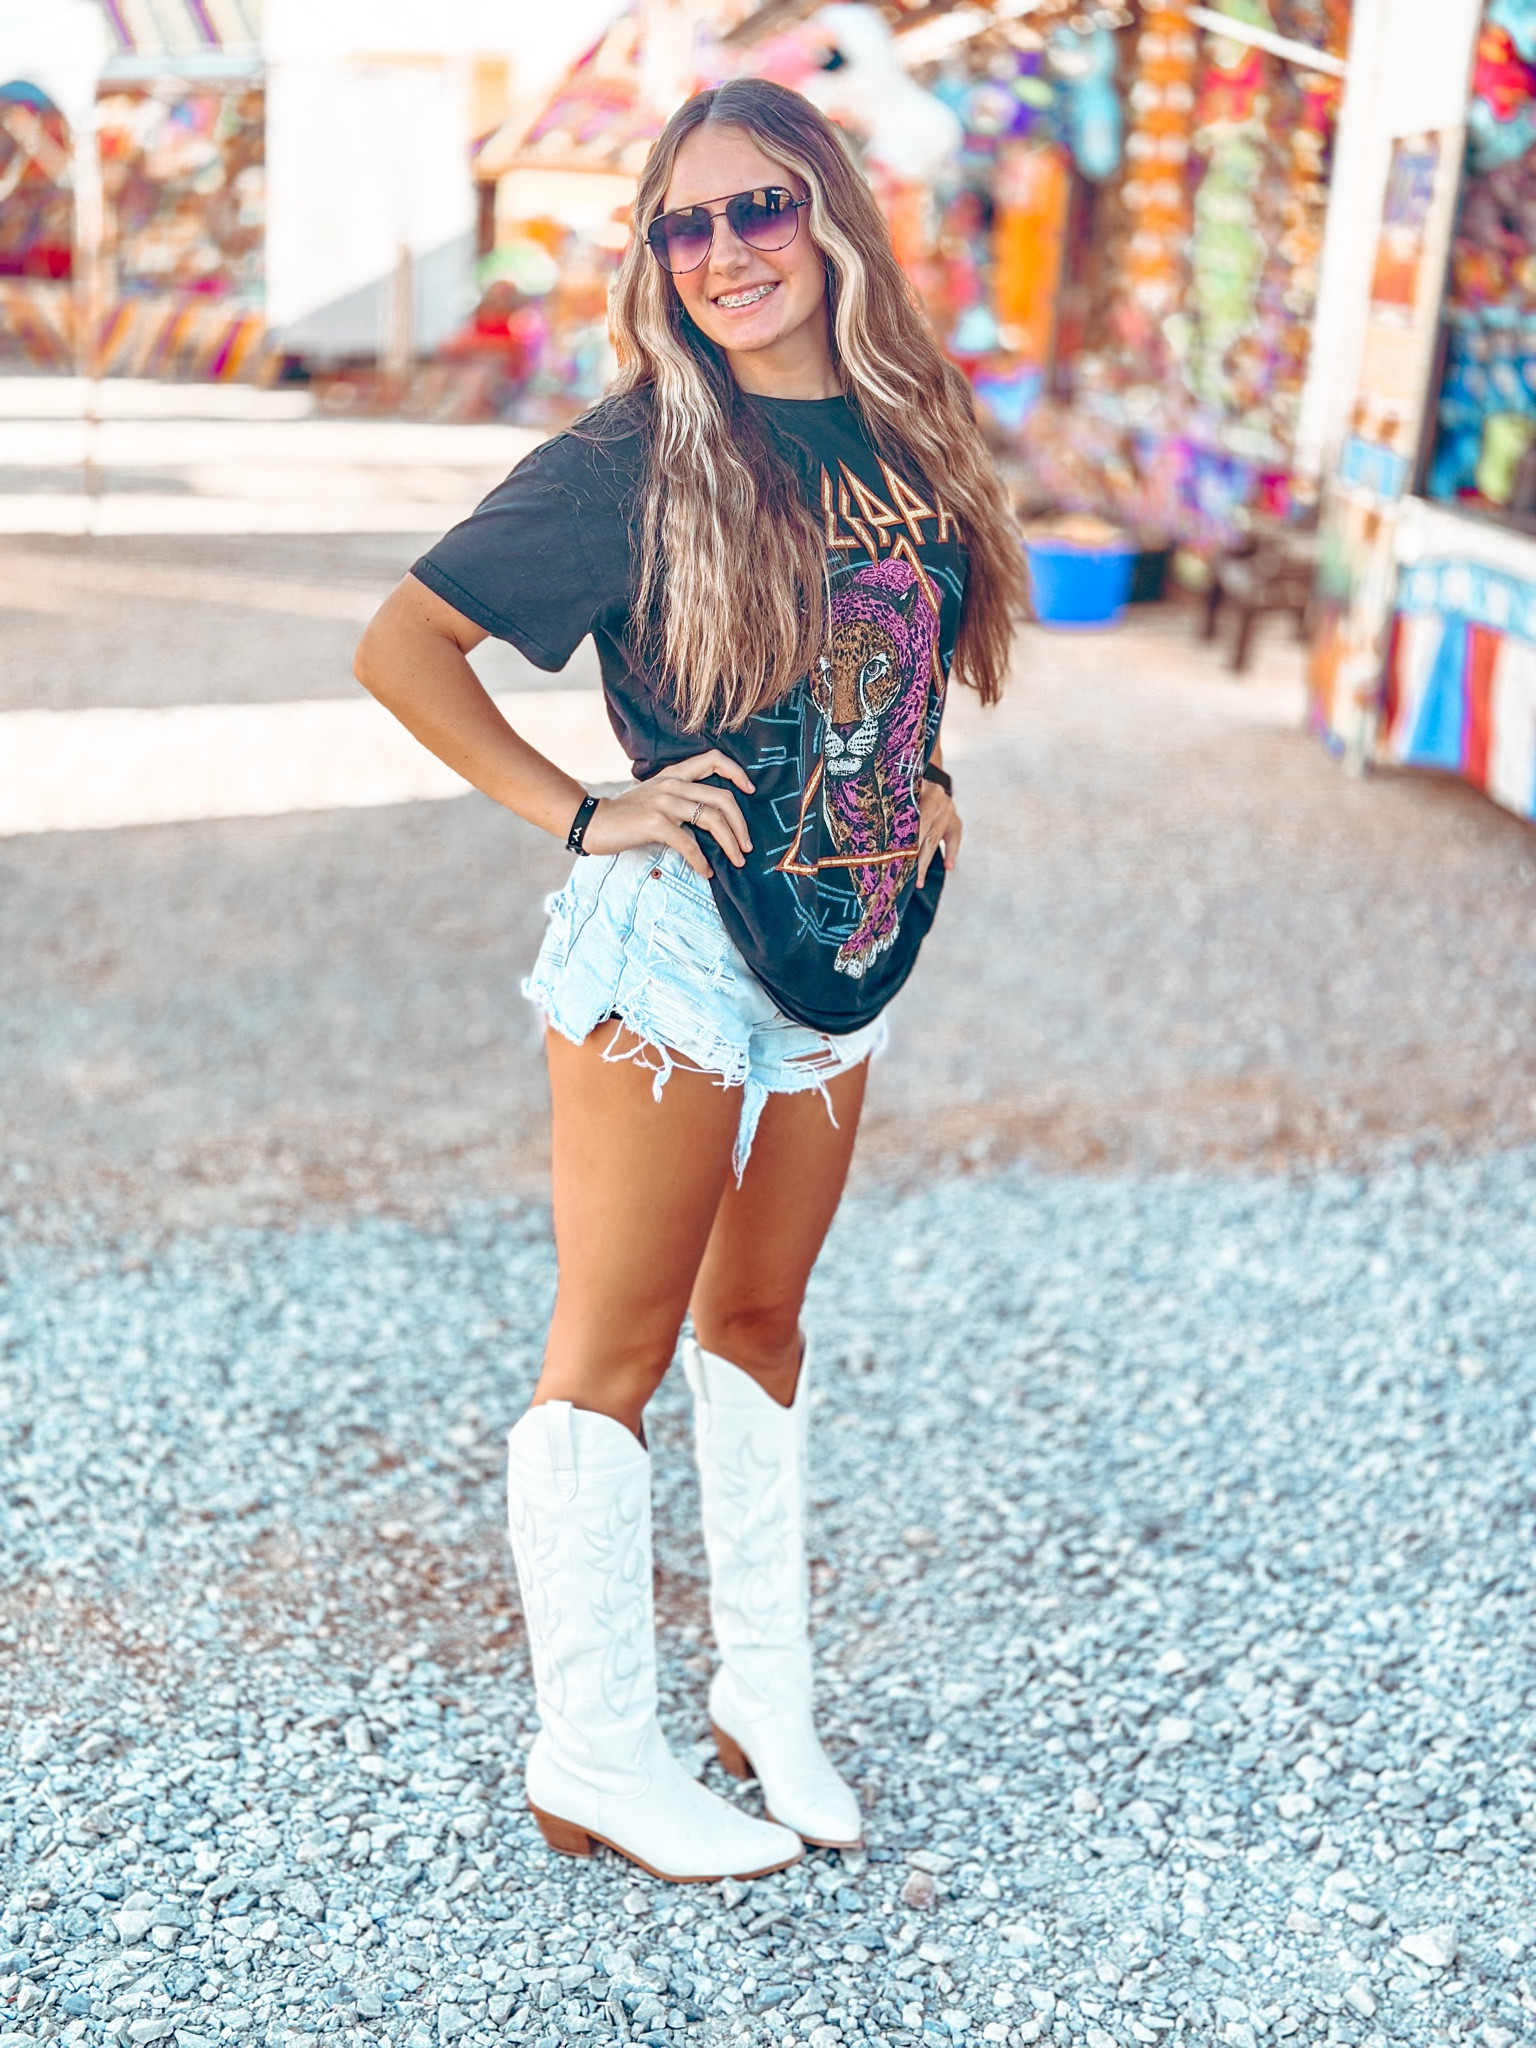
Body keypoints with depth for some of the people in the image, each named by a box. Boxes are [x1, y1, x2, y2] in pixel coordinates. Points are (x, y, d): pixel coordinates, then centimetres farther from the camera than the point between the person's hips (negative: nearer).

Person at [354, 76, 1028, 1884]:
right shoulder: (635, 462, -12)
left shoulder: (902, 433, 6)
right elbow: (401, 648, -10)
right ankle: (594, 1758, 19)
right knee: (616, 1348, 3)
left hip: (849, 956, 6)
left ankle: (765, 1698, 33)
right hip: (674, 948, -6)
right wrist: (582, 814, -13)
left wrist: (921, 791, 9)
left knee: (757, 1322, 17)